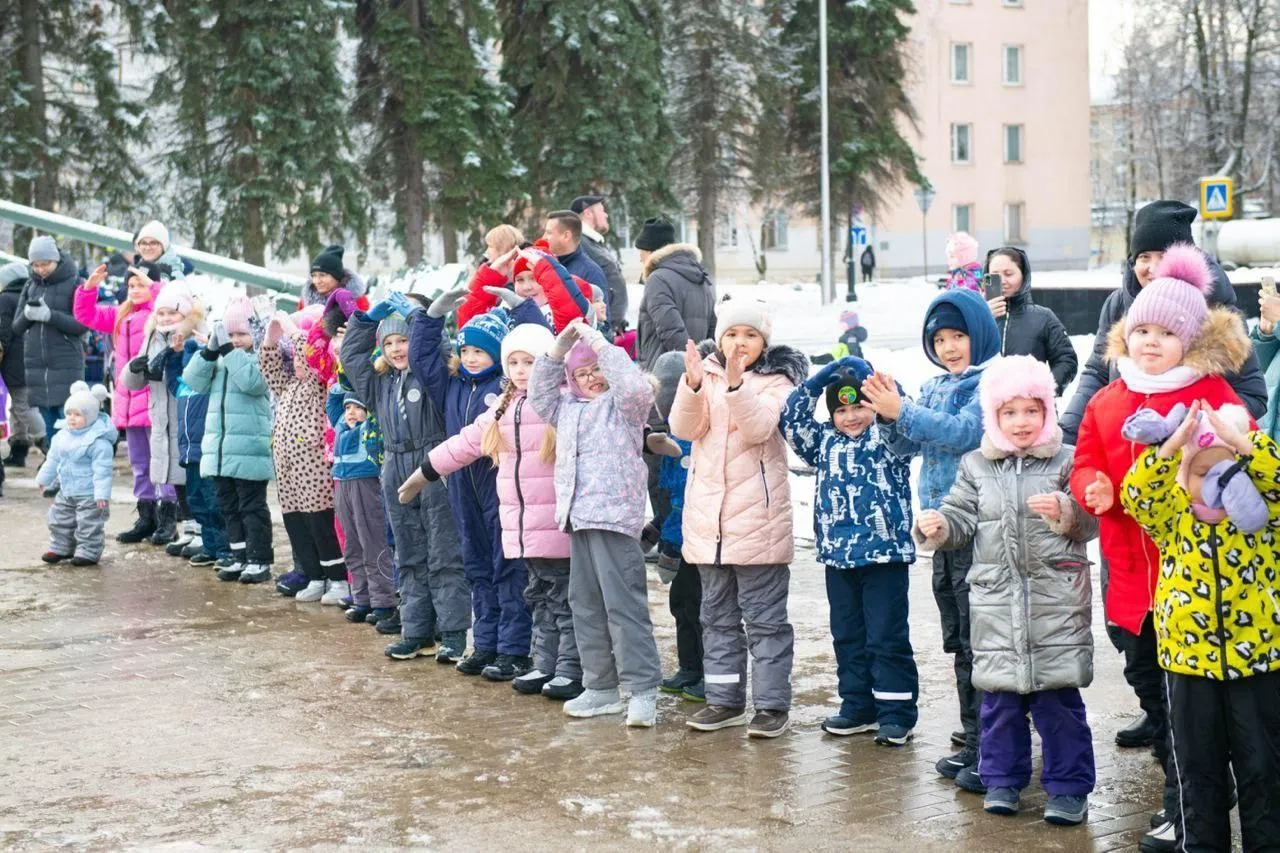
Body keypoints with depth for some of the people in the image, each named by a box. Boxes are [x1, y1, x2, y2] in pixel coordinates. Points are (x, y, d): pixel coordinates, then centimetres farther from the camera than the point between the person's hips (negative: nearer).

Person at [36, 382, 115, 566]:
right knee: (59, 520, 16)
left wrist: (102, 493, -25)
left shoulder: (99, 441, -20)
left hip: (89, 494, -8)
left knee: (89, 524, -2)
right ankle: (60, 548, 29)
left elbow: (102, 470, -22)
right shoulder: (62, 436, 6)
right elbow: (53, 459, 19)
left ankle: (88, 553, 8)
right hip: (66, 491, 8)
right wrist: (43, 478, 26)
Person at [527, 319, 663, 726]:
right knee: (585, 604, 11)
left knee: (623, 603, -11)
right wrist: (557, 350, 9)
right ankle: (600, 688, 19)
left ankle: (643, 691, -9)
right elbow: (540, 395, 20)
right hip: (577, 517, 8)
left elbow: (635, 389, -18)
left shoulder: (621, 404, 0)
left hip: (614, 516, -8)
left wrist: (602, 346, -13)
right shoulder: (568, 407, 21)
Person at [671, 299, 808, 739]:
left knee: (764, 616, -1)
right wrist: (693, 384, -25)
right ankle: (725, 698, 23)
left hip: (758, 517, -5)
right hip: (708, 515, 5)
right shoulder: (704, 375, 7)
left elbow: (759, 427, -20)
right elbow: (684, 427, -8)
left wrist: (736, 383, -34)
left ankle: (772, 703, 5)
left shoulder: (774, 381, -3)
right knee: (717, 615, 13)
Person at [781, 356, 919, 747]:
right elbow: (792, 422, 6)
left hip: (885, 555, -6)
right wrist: (816, 381, -1)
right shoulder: (827, 442, 12)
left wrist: (869, 374, -20)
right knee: (847, 637, 13)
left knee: (887, 638, -1)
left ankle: (896, 714, 6)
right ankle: (858, 707, 23)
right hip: (838, 556, 6)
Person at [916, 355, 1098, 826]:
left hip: (1056, 600, -3)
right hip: (996, 600, 3)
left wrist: (1064, 512, -23)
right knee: (999, 696, 9)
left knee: (1058, 699, 1)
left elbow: (1091, 522, -4)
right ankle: (1002, 781, 23)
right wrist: (937, 526, -12)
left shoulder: (1067, 461, 0)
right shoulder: (976, 466, 9)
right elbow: (961, 517, 9)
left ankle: (1069, 787, 13)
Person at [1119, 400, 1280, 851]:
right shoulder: (1174, 516, 1)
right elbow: (1136, 494, -17)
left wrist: (1240, 440, -31)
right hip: (1189, 659, 1)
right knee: (1197, 768, 11)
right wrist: (1170, 446, -28)